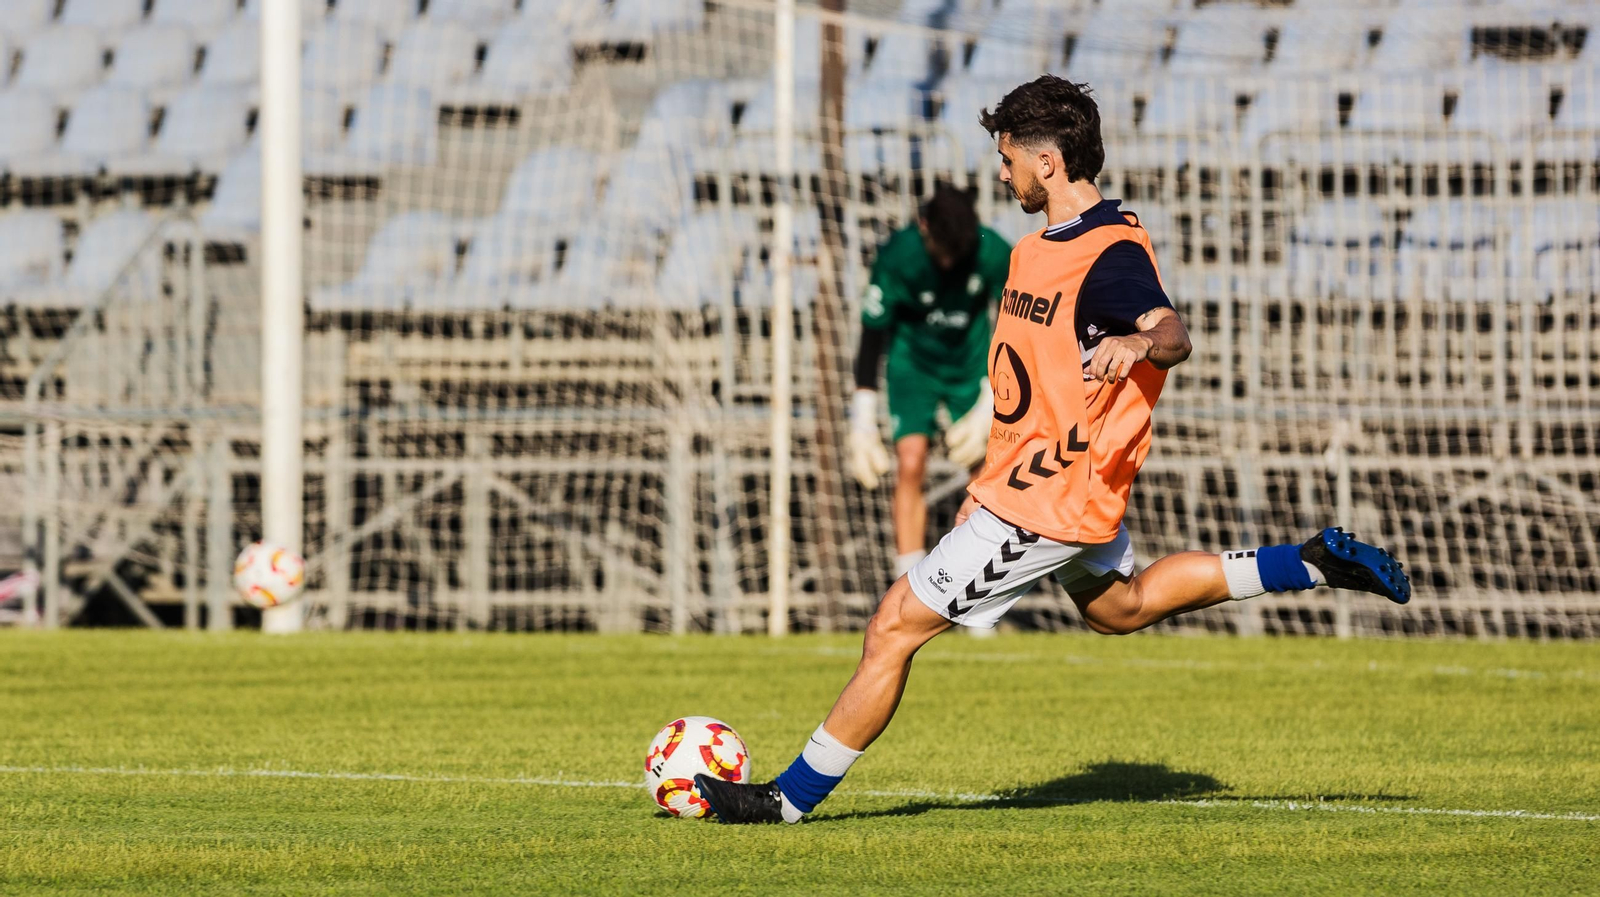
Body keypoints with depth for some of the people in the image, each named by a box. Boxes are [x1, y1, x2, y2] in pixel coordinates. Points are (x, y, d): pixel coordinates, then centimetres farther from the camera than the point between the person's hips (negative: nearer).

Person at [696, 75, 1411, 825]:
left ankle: (791, 798, -1)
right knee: (1120, 605, 32)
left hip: (1045, 502, -11)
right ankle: (1316, 562, 31)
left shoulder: (1112, 255, -22)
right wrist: (987, 484, 24)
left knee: (894, 627, -9)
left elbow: (1173, 333, -40)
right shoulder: (1043, 246, 9)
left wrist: (1140, 342, -62)